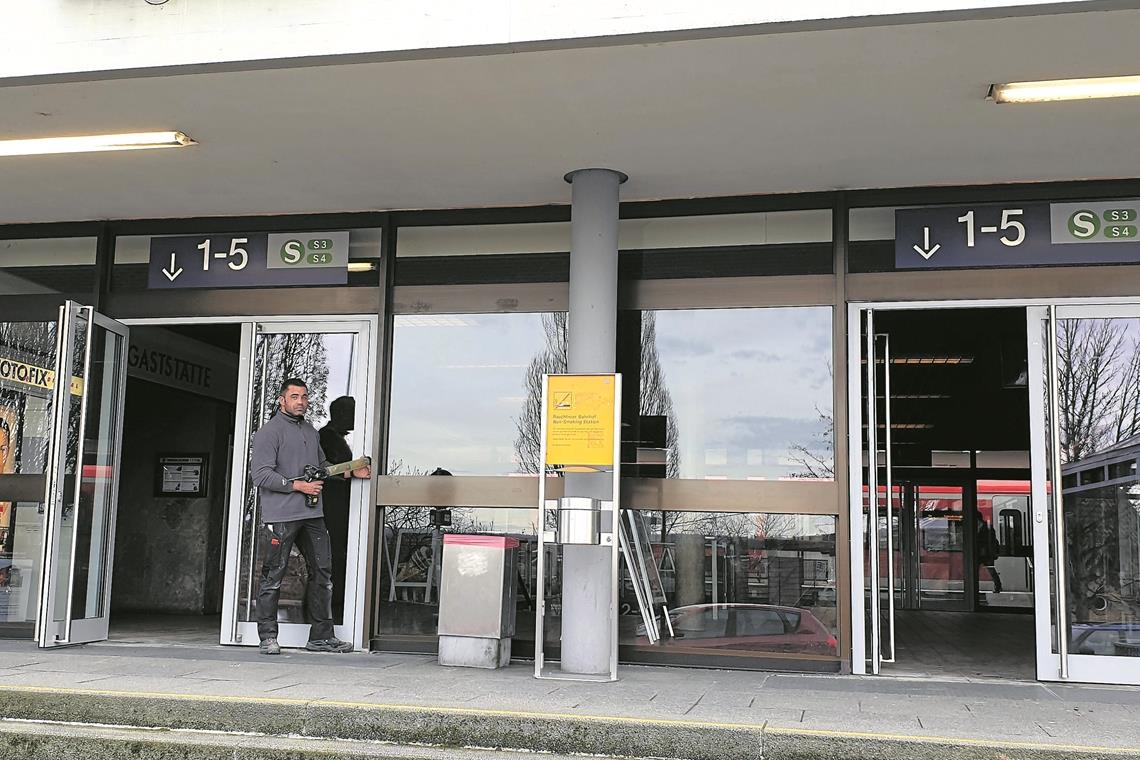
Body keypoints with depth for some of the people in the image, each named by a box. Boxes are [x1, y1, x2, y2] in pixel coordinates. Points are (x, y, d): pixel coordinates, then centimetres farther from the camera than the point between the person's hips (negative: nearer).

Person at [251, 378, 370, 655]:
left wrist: (351, 472, 14)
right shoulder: (269, 431, -4)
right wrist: (297, 485, -15)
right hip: (281, 515, -7)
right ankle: (268, 636, 8)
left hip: (312, 514, 7)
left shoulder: (311, 431, 19)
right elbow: (261, 475, -12)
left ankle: (321, 636, 13)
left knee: (322, 572, 6)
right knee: (273, 575, -2)